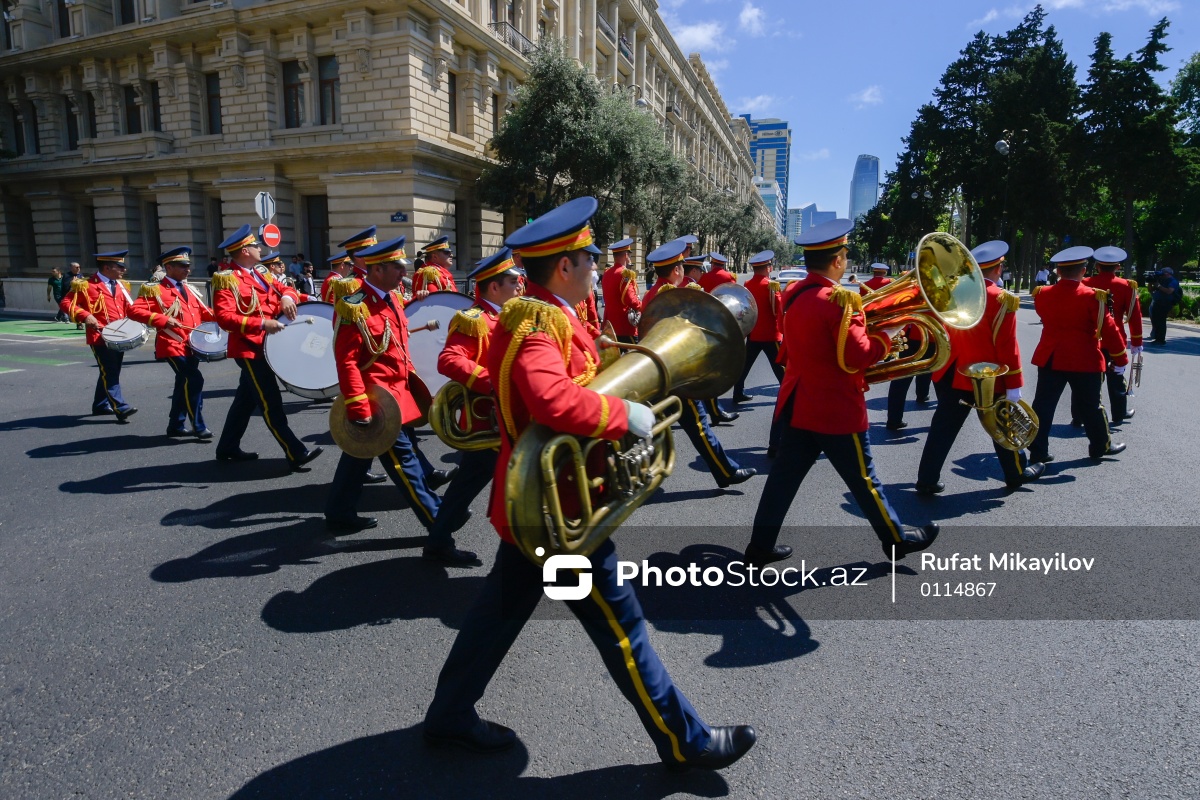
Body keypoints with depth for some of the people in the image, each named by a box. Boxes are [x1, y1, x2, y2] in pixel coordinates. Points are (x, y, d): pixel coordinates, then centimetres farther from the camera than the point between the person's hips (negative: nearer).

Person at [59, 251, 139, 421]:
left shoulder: (120, 286, 14)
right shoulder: (86, 285, -6)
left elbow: (129, 307, 18)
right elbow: (65, 303, -8)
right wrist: (85, 315, -23)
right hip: (100, 336, -7)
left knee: (111, 372, 15)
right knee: (109, 373, -12)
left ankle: (100, 405, 28)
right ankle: (121, 408, -19)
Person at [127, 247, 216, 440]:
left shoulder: (189, 288, 16)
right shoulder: (155, 289, -6)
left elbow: (202, 312, 19)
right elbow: (135, 310, -14)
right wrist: (163, 320, -27)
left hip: (192, 345, 8)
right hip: (173, 345, -8)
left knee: (185, 384, 13)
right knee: (194, 381, -17)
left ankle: (176, 425, 25)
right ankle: (198, 427, -9)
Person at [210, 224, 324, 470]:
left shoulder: (260, 274, 13)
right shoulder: (227, 280, -13)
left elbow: (284, 289, 15)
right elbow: (224, 318, -22)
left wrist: (286, 297, -10)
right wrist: (261, 323, -30)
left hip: (264, 346, 9)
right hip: (249, 348, -9)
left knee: (246, 399, 17)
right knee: (271, 404, -9)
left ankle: (228, 447, 30)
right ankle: (296, 454, -9)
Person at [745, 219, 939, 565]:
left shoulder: (797, 296, 7)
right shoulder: (839, 299, -20)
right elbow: (857, 357, -22)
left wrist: (860, 312, 11)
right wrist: (886, 337, -6)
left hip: (799, 404, 8)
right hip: (836, 409, -7)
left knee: (785, 475, 10)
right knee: (863, 479, 8)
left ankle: (761, 545, 14)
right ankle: (898, 539, 28)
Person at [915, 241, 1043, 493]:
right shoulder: (1002, 300, -14)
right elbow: (1007, 347, -14)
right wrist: (1014, 385, -9)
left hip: (952, 374, 4)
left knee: (944, 427, 8)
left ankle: (927, 480, 7)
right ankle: (1018, 472, 35)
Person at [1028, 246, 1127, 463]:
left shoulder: (1042, 294, -1)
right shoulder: (1092, 296, -12)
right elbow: (1108, 329, -9)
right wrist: (1120, 358, -1)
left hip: (1050, 359, 3)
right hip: (1085, 361, -3)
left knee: (1044, 405, 5)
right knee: (1090, 405, 13)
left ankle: (1038, 451, 3)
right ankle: (1101, 445, 30)